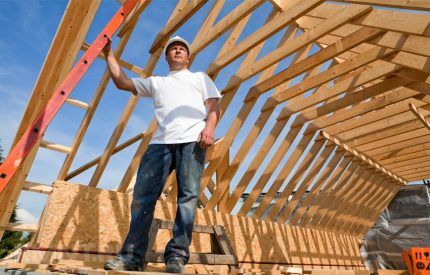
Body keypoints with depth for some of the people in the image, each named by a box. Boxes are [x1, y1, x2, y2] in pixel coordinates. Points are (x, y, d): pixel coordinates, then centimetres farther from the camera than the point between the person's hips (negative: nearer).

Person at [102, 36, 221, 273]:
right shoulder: (155, 81, 34)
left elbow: (213, 106, 11)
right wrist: (108, 53, 31)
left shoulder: (200, 77, 27)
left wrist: (209, 127, -8)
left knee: (188, 195, -13)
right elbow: (121, 81, 30)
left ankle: (177, 255, -9)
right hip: (161, 142, 3)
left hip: (193, 140, -2)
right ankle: (132, 256, -3)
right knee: (143, 196, -8)